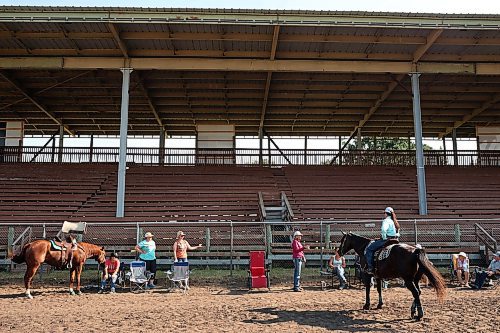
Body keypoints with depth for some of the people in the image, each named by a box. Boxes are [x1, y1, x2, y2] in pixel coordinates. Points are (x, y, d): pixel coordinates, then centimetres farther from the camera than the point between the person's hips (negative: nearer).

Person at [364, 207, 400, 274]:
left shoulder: (386, 221, -12)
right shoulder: (394, 222, 16)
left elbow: (383, 230, -31)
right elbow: (398, 234, 21)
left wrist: (384, 238, -18)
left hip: (386, 240, -10)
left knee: (369, 248, -6)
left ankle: (370, 268, -11)